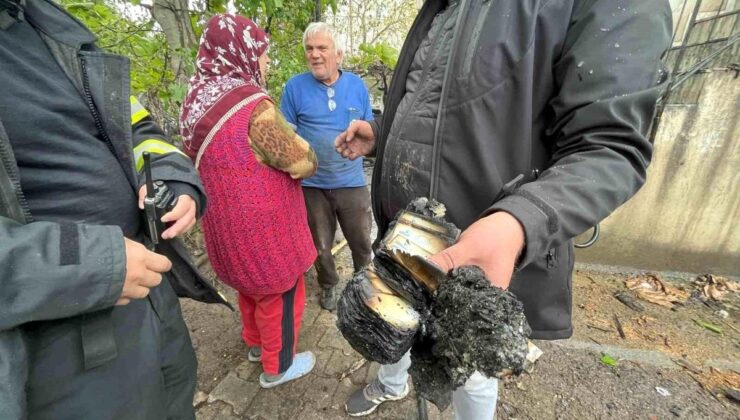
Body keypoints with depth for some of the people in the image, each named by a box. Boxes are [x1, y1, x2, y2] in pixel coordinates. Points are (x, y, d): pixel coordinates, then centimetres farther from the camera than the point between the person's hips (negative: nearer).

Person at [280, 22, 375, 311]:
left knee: (362, 241, 16)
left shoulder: (357, 85, 2)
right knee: (321, 245, 16)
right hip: (312, 184, -1)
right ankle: (328, 286, 44)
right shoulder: (295, 86, -5)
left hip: (352, 181, 2)